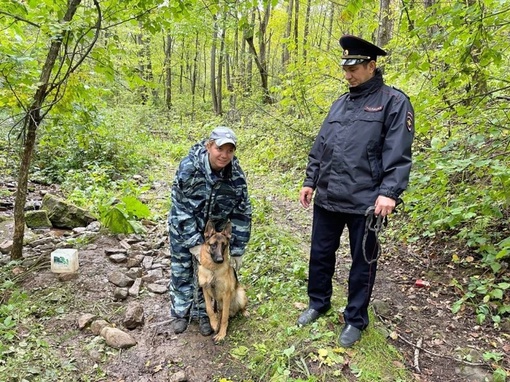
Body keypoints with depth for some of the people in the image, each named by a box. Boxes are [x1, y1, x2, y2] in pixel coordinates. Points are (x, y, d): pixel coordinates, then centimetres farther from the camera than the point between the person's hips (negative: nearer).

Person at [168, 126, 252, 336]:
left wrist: (237, 250, -11)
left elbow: (242, 214, -12)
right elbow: (181, 208, -24)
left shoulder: (236, 176, -21)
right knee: (181, 270, 11)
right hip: (183, 228, -1)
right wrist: (194, 242, -24)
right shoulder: (189, 168, -30)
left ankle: (203, 313, 31)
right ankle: (180, 312, 33)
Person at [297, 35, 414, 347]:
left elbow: (398, 154, -13)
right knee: (320, 254, 16)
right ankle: (318, 303, 38)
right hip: (327, 199, 6)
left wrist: (389, 192, -21)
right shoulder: (340, 103, 14)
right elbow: (320, 147, 16)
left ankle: (355, 319, 29)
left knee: (363, 263, 10)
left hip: (365, 202, -6)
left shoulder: (394, 102, -5)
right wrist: (310, 181, 12)